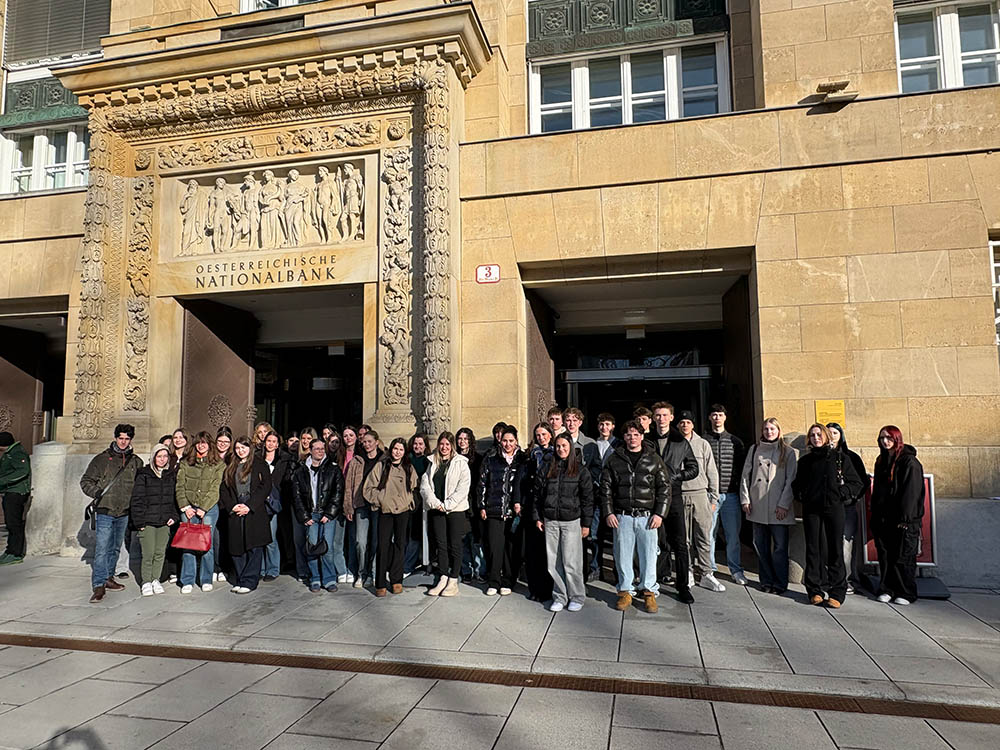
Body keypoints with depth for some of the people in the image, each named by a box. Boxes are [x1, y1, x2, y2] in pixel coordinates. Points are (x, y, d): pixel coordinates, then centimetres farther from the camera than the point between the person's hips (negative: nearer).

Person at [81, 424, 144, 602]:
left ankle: (108, 577, 29)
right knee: (102, 548, -10)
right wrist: (97, 493, -11)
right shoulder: (102, 459, 0)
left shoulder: (136, 462, 8)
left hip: (124, 512, 4)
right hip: (105, 510, -4)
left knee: (116, 547, 15)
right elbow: (86, 481, 3)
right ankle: (99, 585, -8)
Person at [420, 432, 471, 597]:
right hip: (436, 509, 3)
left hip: (455, 509, -3)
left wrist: (447, 504, -13)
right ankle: (442, 579, 10)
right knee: (440, 544, 4)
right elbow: (425, 485, 4)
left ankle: (453, 581, 6)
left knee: (454, 545, 0)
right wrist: (435, 503, -9)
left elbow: (463, 488, -8)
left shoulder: (461, 463, 1)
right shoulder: (432, 463, 13)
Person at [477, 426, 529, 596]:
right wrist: (481, 507, 7)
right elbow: (482, 485, 11)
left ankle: (507, 582, 16)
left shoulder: (523, 460, 6)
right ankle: (493, 582, 12)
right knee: (494, 547, -1)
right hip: (494, 511, 1)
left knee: (512, 547, 2)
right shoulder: (490, 460, 9)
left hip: (514, 512, 0)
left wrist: (519, 502, -10)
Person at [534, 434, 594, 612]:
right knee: (554, 563, 5)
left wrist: (586, 523, -3)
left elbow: (587, 498, 0)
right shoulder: (548, 469, 9)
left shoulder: (580, 470, 0)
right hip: (550, 521, 3)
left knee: (571, 562, -2)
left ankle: (577, 597, 13)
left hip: (572, 521, -3)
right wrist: (537, 517, 6)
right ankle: (560, 596, 18)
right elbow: (538, 494, 12)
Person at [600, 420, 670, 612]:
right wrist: (608, 512, -1)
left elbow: (664, 487, 5)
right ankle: (625, 591, 20)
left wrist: (659, 513, -3)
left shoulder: (654, 459, 5)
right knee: (623, 555, 6)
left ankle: (649, 591, 19)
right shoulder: (614, 460, 7)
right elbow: (605, 487, 7)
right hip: (622, 517, 1)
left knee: (648, 554, 4)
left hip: (647, 516, 0)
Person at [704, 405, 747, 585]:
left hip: (730, 494, 2)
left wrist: (740, 490, 6)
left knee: (733, 534, 5)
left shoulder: (735, 441, 11)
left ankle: (736, 570, 15)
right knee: (709, 533, 3)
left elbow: (743, 467, 13)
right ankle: (710, 569, 14)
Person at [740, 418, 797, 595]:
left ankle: (780, 583, 7)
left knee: (780, 546, -3)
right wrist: (745, 499, 3)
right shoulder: (754, 450, 13)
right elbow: (745, 475, 11)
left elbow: (791, 480, -1)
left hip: (778, 508, -3)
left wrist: (784, 504, -8)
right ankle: (766, 581, 17)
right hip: (757, 507, 3)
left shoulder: (788, 452, 5)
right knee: (761, 546, 7)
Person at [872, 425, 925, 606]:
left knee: (903, 556, 0)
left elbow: (912, 491, -12)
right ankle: (887, 589, 16)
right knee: (885, 555, 8)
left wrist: (905, 517, -17)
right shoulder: (881, 461, 15)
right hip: (883, 518, 6)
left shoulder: (909, 461, -6)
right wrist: (875, 516, 12)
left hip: (903, 519, -6)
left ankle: (906, 593, 11)